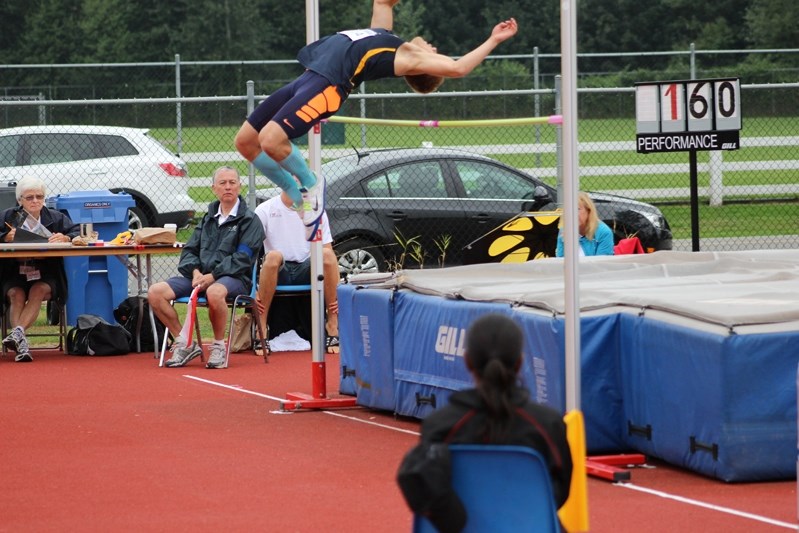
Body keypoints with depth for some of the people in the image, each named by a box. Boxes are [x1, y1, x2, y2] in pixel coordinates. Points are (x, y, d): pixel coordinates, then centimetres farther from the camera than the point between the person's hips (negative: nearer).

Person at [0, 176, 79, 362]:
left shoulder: (55, 218, 10)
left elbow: (79, 233, 1)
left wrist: (65, 238, -22)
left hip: (45, 275, 0)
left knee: (39, 291, -33)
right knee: (16, 294, -30)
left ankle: (18, 332, -46)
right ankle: (21, 344, -43)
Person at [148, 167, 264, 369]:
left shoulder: (250, 220, 4)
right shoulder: (207, 219, 22)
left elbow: (242, 258, -8)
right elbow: (189, 251, 16)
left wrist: (212, 276, -17)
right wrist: (195, 271, -7)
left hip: (234, 278, -6)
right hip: (199, 276, 6)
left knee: (214, 292, -43)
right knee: (155, 292, -16)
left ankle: (219, 345, -21)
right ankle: (185, 343, -7)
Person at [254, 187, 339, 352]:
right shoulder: (265, 210, 3)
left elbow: (328, 251, 6)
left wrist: (335, 290, -9)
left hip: (307, 272, 2)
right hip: (278, 273, -2)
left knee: (327, 254, -28)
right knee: (273, 256, -35)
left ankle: (333, 324, -22)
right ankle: (261, 325, -31)